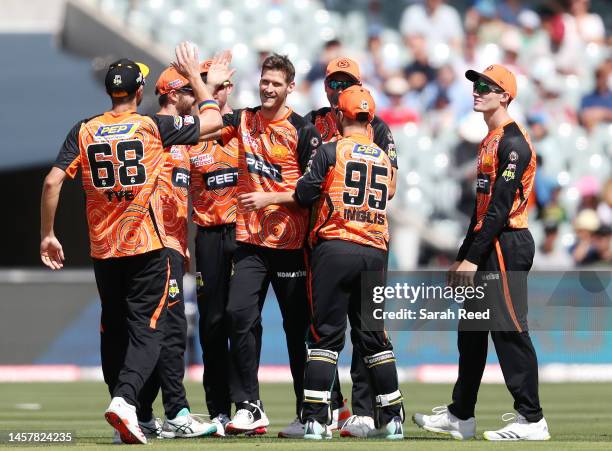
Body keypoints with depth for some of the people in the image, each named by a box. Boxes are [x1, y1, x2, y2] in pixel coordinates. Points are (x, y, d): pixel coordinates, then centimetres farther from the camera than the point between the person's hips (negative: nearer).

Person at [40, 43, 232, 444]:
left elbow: (53, 181, -5)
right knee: (146, 329, -4)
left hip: (103, 249, 3)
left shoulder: (84, 132, 1)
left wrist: (48, 234, 3)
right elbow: (213, 121, 6)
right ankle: (125, 399, -24)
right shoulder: (153, 126, -5)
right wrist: (196, 77, 18)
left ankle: (121, 400, 18)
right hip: (147, 246, -3)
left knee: (113, 328, 16)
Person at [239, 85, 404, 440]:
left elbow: (305, 195, 1)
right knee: (373, 335, 11)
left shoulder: (332, 151, -1)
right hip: (374, 252, 4)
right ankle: (391, 417, 10)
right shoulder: (384, 159, 13)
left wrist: (268, 198, 17)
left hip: (334, 248, -4)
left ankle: (316, 418, -8)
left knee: (327, 334, -3)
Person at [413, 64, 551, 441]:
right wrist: (463, 257, 21)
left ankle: (532, 420, -8)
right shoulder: (490, 141, 18)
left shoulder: (512, 142, -13)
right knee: (471, 333, 13)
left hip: (506, 247, -11)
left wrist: (473, 257, -20)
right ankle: (461, 417, 20)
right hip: (487, 248, 11)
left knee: (510, 332, -10)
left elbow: (501, 207, -19)